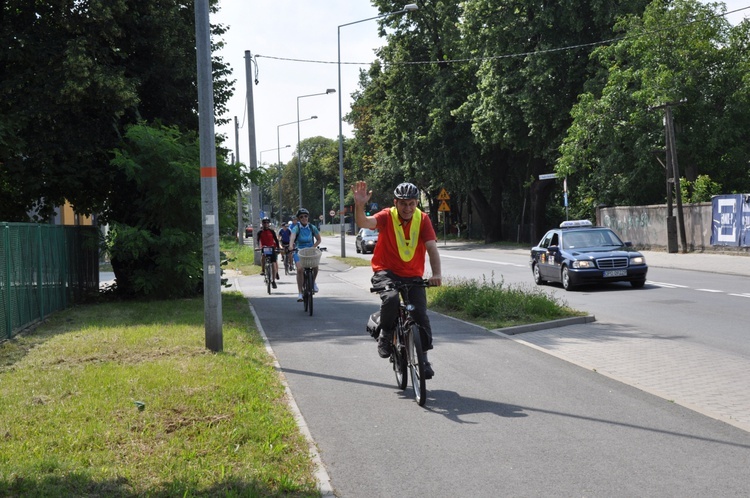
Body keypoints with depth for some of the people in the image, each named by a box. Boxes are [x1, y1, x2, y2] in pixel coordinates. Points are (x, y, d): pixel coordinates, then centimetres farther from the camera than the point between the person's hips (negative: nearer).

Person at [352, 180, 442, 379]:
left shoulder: (423, 220, -8)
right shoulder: (387, 217, -12)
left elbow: (432, 248, -18)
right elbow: (364, 222, -30)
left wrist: (436, 274, -33)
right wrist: (359, 205, -51)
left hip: (413, 275, 2)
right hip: (386, 272, -2)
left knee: (421, 316, -6)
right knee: (391, 298, -32)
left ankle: (424, 359, 12)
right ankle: (386, 336, -6)